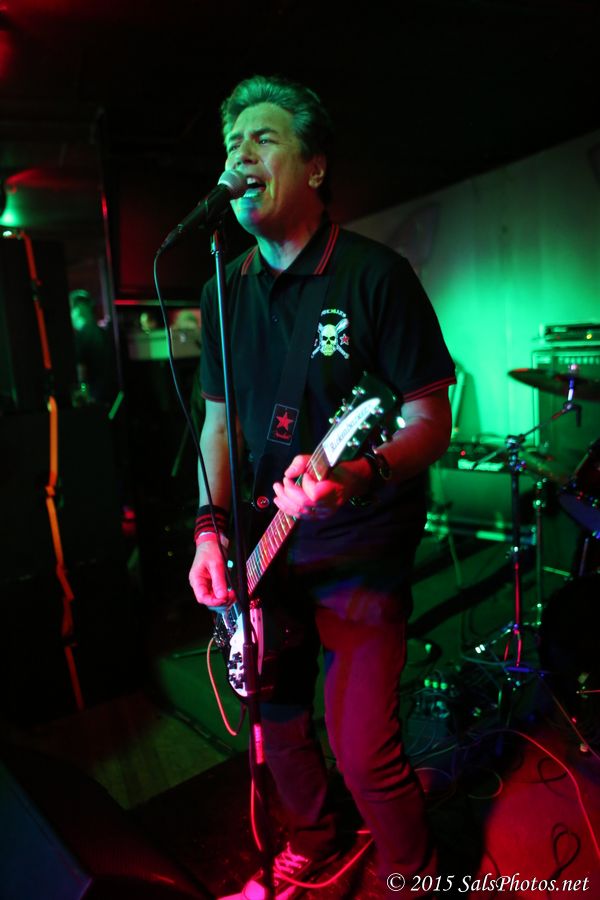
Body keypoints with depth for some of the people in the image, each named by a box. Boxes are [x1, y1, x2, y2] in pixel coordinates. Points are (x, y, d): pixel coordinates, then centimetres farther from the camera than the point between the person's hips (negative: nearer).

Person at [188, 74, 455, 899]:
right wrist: (211, 529, -1)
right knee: (278, 720, 19)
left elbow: (430, 419, -12)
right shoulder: (224, 292, 6)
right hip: (267, 548, 6)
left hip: (361, 553, -5)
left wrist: (355, 476, -32)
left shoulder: (375, 274, -11)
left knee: (364, 750, -2)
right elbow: (219, 421, 11)